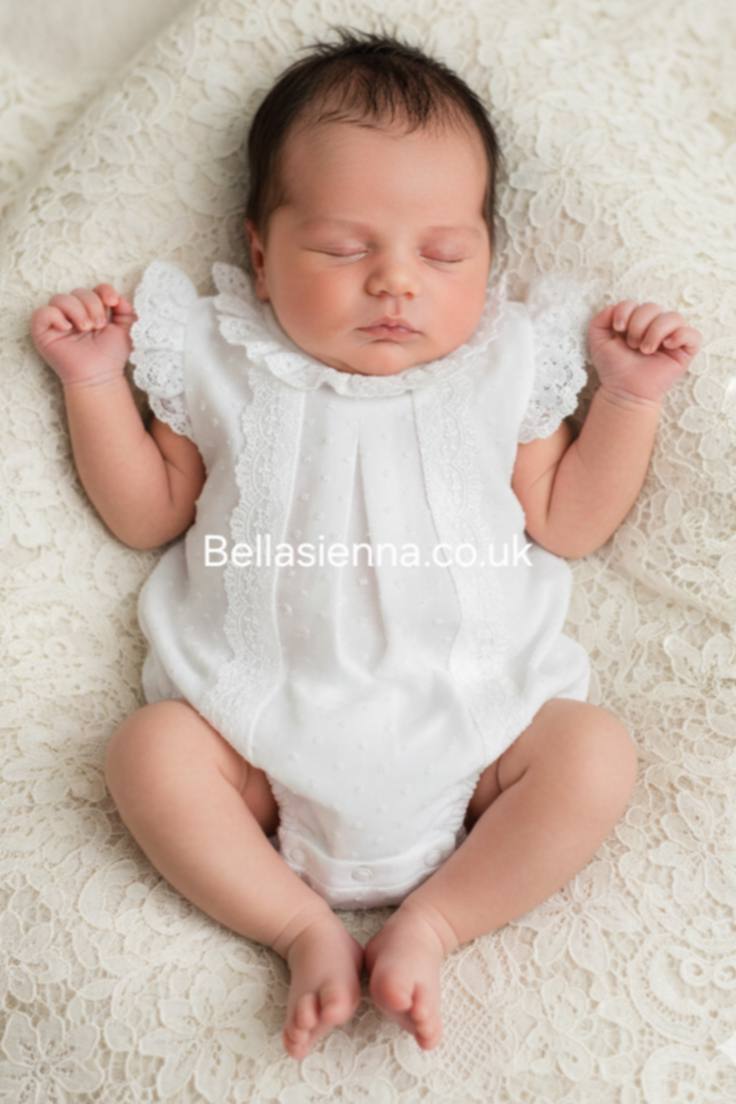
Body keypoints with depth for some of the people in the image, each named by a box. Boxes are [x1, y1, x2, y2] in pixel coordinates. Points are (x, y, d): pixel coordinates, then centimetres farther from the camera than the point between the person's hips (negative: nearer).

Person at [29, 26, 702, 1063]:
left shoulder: (506, 367, 9)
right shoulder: (223, 368, 8)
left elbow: (566, 524, 10)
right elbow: (148, 515, 13)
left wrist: (630, 396, 3)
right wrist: (95, 382, 4)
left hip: (469, 715, 1)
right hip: (265, 722, 0)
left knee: (595, 748, -21)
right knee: (149, 749, -24)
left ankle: (430, 922, -11)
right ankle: (305, 929, -12)